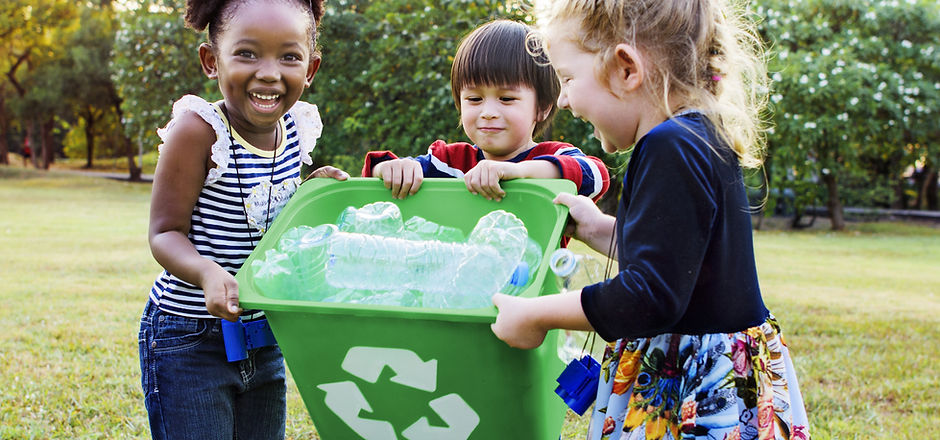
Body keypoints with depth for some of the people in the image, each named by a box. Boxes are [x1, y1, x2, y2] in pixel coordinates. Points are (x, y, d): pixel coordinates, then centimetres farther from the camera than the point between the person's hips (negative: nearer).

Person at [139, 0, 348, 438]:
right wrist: (207, 272, -35)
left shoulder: (297, 128, -1)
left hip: (265, 337, 6)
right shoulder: (198, 130, -19)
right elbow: (165, 232, -16)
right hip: (188, 339, -6)